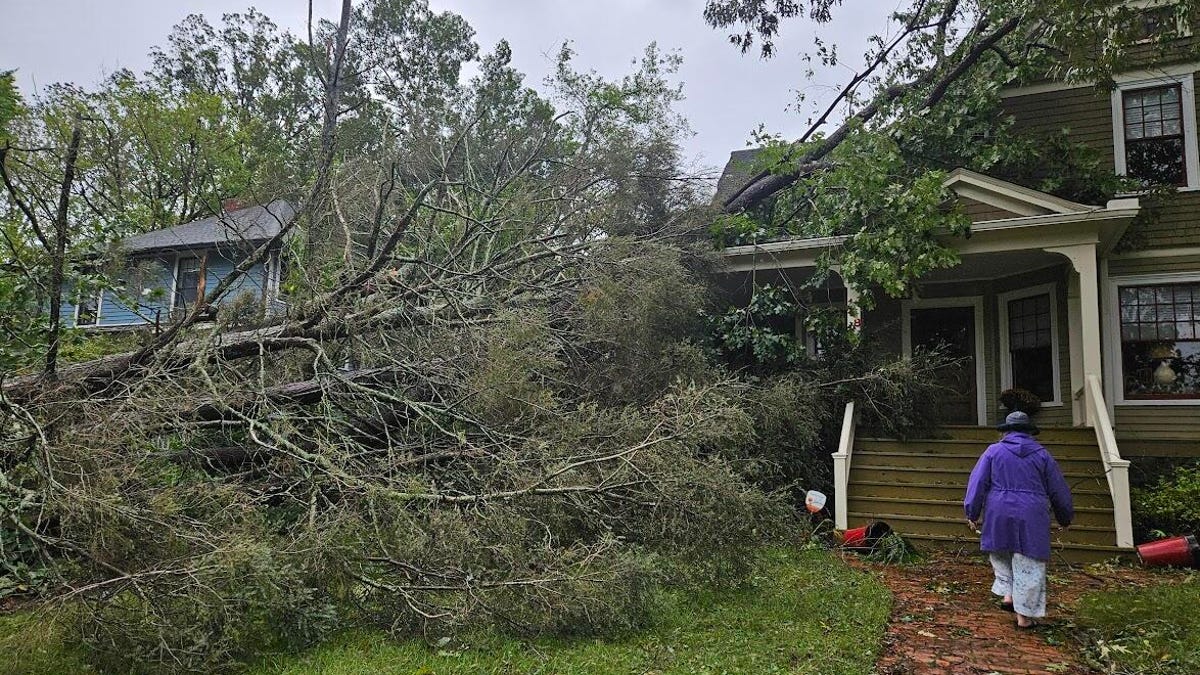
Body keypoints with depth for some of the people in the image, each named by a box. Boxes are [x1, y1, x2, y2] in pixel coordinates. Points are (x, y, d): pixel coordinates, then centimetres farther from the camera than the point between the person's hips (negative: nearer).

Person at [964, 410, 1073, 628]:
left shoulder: (993, 451, 4)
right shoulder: (1042, 454, 6)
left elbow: (977, 483, -1)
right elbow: (1059, 490, 12)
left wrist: (972, 514, 4)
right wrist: (1065, 518, 25)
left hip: (999, 515, 0)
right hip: (1031, 518, 0)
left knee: (1001, 555, 23)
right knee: (1028, 565, 5)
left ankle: (1007, 593, 11)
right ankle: (1025, 615, 9)